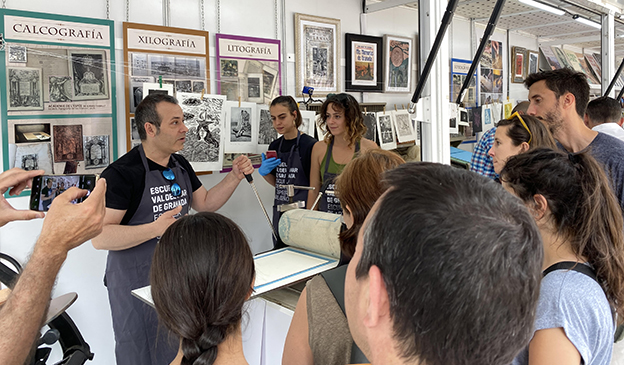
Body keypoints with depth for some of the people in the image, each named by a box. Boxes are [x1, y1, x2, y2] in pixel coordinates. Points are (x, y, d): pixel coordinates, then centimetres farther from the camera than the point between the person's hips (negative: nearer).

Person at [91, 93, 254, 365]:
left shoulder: (181, 165, 4)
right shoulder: (121, 172, -20)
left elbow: (205, 203, 13)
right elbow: (99, 237, -24)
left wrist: (235, 177, 0)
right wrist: (156, 228, -34)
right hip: (136, 282, -7)